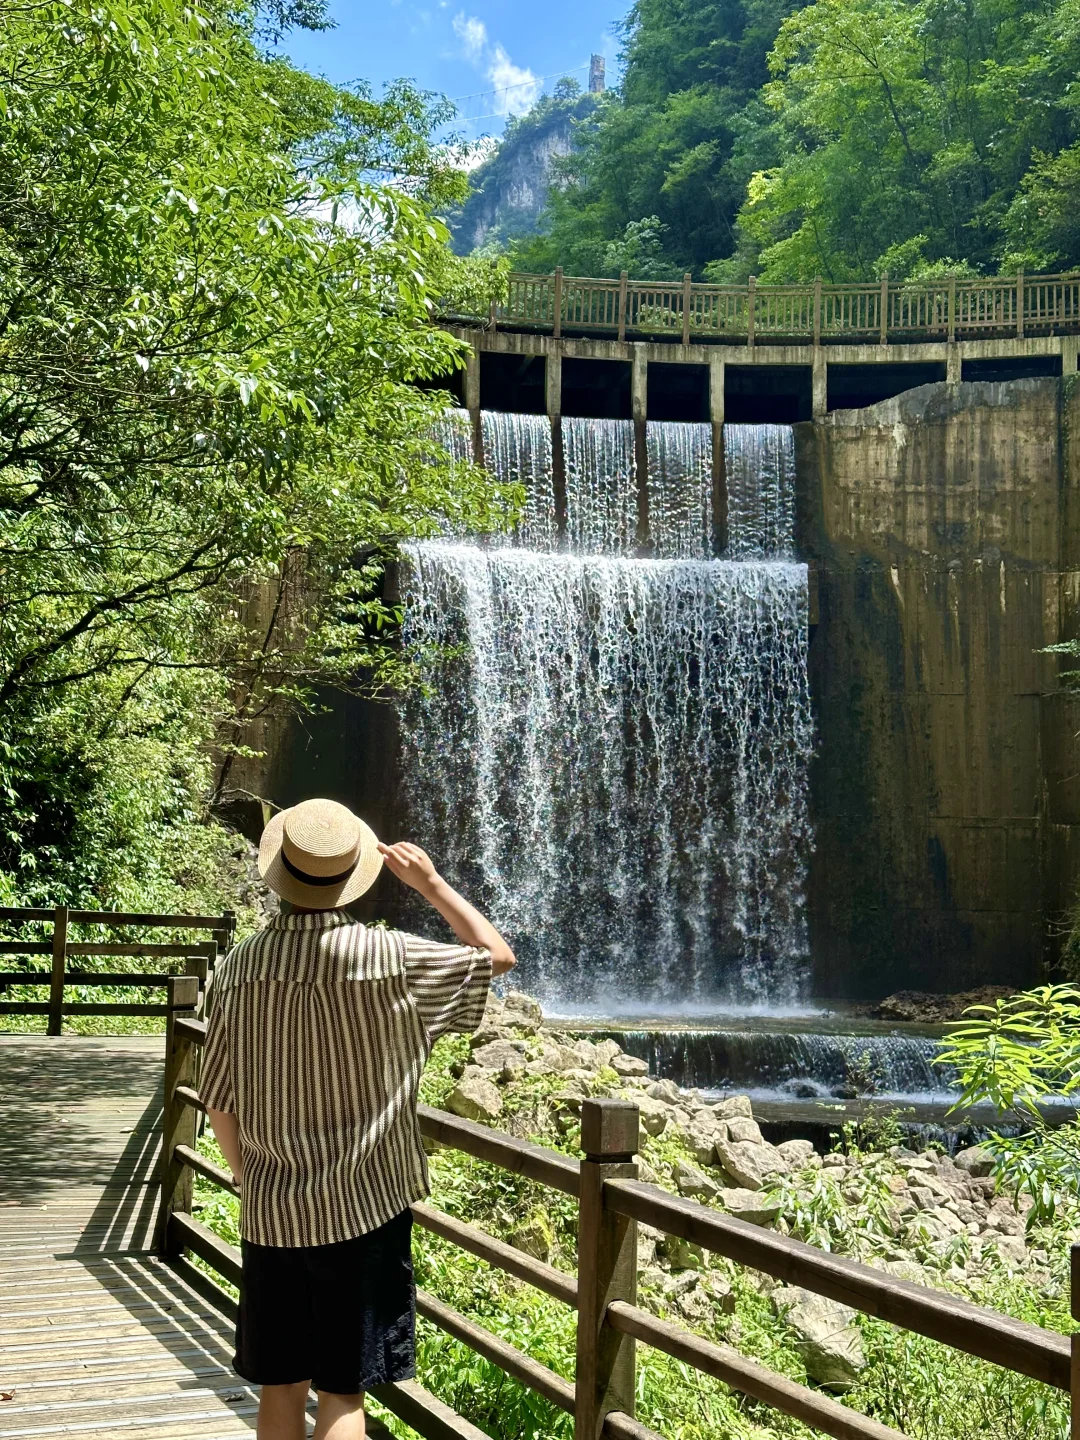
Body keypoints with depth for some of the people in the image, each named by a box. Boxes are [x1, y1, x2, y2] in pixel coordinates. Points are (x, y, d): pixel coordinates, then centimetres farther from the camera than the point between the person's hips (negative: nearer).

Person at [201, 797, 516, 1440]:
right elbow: (498, 954, 1)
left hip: (271, 1213, 3)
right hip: (362, 1211, -3)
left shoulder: (239, 966, -4)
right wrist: (431, 883, 7)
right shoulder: (389, 957, -13)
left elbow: (219, 1101, 3)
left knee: (281, 1386, 15)